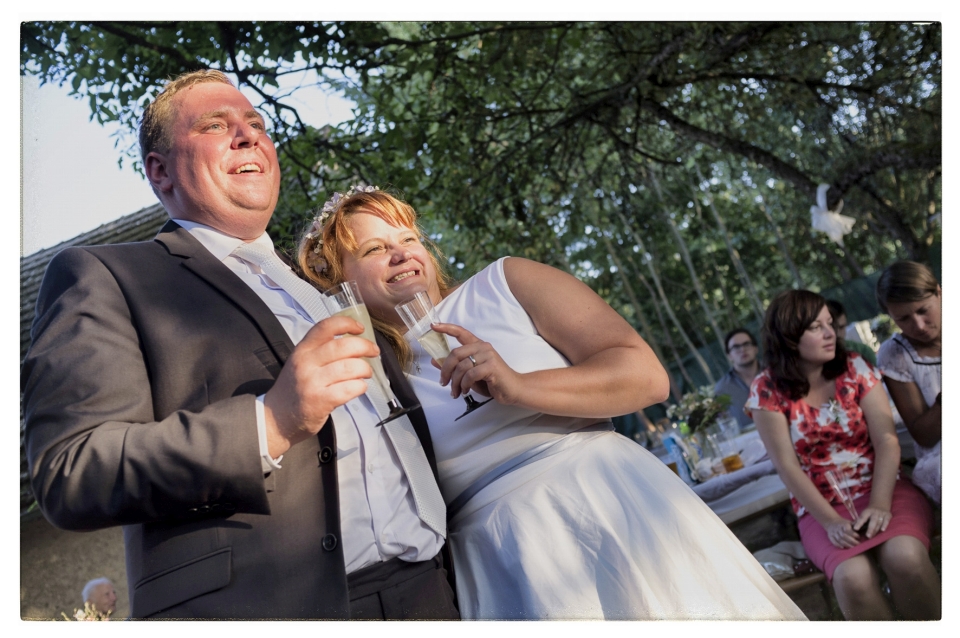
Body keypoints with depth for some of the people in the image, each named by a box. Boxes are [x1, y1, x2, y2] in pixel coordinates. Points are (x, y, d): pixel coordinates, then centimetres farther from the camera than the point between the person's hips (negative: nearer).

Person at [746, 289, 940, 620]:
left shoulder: (855, 367, 1)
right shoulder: (767, 389, -4)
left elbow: (886, 439, -6)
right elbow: (787, 466, -7)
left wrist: (880, 504, -19)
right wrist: (830, 521, -16)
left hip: (882, 490, 2)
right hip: (822, 508, -1)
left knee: (905, 556, -29)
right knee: (854, 578, -30)